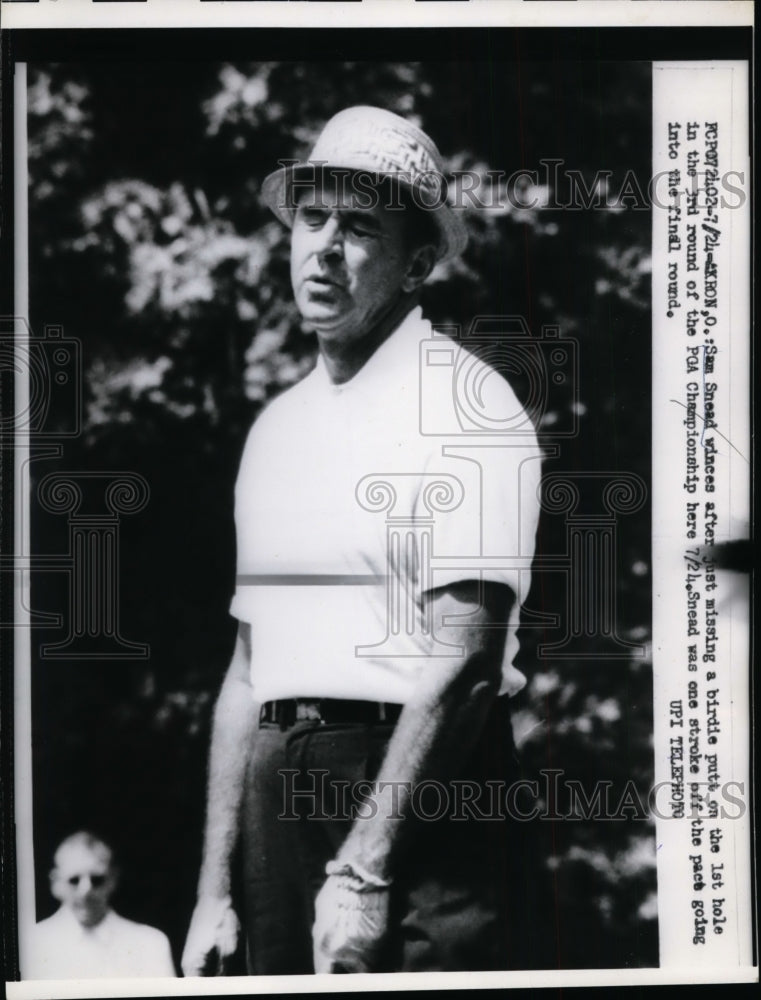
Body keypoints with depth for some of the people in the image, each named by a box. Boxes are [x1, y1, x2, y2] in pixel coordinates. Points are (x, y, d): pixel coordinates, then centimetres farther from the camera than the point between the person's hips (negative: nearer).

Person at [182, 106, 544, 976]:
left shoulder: (464, 402, -6)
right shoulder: (277, 424, 15)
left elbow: (464, 660, -15)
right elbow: (249, 667, 15)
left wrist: (362, 871, -18)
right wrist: (214, 889, 11)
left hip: (421, 786, -6)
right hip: (281, 788, 6)